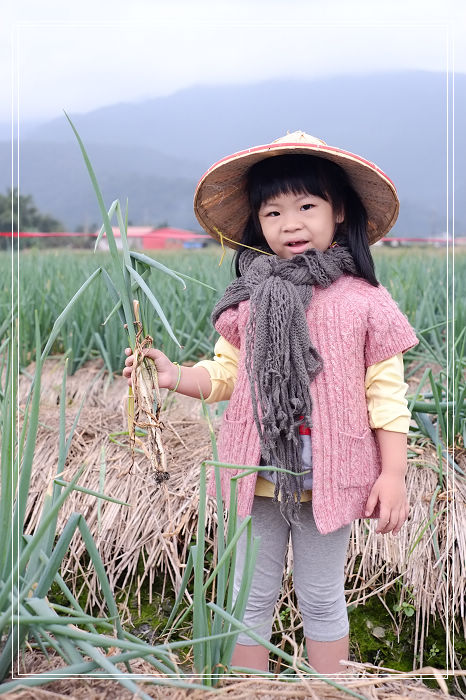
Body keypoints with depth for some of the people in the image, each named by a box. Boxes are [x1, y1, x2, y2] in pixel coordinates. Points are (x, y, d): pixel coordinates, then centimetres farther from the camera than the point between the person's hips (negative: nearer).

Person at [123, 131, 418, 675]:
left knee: (321, 598, 14)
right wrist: (173, 375, -10)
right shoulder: (248, 302, 2)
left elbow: (386, 396, -3)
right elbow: (226, 372, 8)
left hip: (328, 477, -2)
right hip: (257, 474, 2)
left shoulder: (365, 301, -5)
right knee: (252, 598, 14)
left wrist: (392, 474, -7)